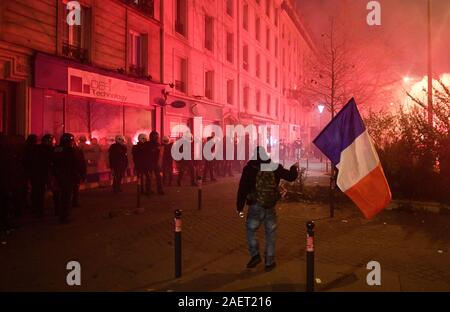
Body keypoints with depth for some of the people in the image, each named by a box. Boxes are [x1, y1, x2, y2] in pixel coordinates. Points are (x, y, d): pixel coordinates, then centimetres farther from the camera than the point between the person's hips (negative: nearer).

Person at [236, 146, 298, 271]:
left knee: (251, 230, 15)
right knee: (270, 234, 12)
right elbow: (290, 176, 10)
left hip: (255, 206, -2)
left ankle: (255, 255, 5)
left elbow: (242, 188, -6)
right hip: (270, 207, 2)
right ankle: (269, 262, 17)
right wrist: (294, 168, 32)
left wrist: (239, 206, -1)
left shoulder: (249, 168, -5)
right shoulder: (275, 167, 0)